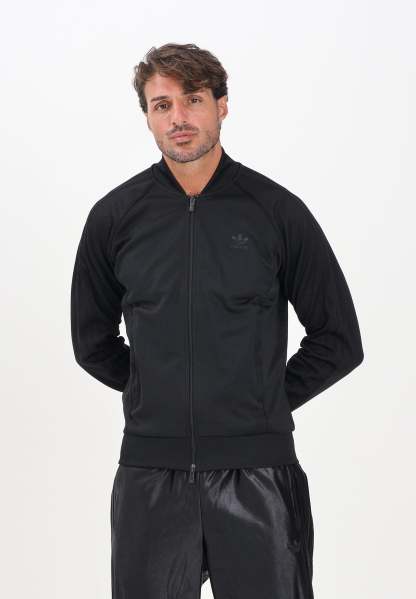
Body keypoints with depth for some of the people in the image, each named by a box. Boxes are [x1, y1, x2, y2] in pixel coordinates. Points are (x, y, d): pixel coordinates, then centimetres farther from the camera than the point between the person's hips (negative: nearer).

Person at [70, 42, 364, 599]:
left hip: (256, 473, -1)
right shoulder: (115, 216, 3)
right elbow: (92, 342, 14)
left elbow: (339, 341, 4)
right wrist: (157, 398, 10)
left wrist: (268, 401, 4)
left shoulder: (278, 212, -2)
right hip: (151, 474, 2)